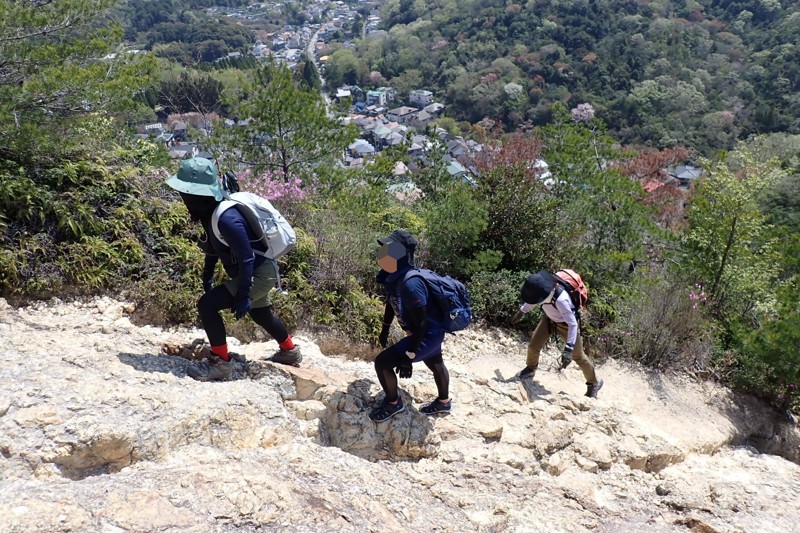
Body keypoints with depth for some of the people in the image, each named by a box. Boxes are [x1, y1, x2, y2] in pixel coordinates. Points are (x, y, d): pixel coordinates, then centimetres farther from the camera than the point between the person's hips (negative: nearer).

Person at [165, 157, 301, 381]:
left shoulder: (226, 218, -31)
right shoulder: (210, 211, -1)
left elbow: (246, 258, -29)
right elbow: (213, 246, 15)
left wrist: (242, 296, -26)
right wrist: (207, 275, 19)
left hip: (259, 274, -10)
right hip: (258, 272, 10)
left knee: (207, 305, -17)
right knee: (261, 313, 30)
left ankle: (220, 363, -5)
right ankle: (290, 352, 53)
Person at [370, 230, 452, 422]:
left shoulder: (410, 284, -34)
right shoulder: (394, 276, -5)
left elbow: (421, 324, -30)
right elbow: (391, 302, 14)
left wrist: (408, 357, -26)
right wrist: (385, 330, 24)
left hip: (427, 335, -9)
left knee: (382, 362, -10)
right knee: (436, 365, 30)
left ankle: (393, 403, 13)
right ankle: (443, 402, 55)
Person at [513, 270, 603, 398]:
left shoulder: (561, 300, -44)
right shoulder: (543, 288, -26)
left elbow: (573, 324, -40)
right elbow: (532, 300, 1)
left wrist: (568, 349, -43)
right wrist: (521, 311, 12)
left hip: (566, 324, -5)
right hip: (549, 319, 5)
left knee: (578, 356, 8)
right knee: (533, 345, -1)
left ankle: (594, 383, 31)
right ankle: (531, 369, 30)